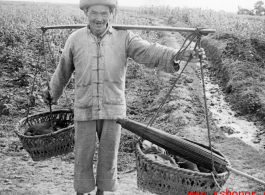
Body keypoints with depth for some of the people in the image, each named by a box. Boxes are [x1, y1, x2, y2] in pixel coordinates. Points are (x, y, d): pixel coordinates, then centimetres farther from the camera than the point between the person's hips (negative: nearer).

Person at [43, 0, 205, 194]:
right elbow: (64, 69, 12)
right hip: (85, 109, 0)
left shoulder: (124, 37, -5)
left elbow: (150, 53, -21)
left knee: (108, 156, 10)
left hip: (112, 109, 0)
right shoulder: (75, 39, -3)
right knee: (83, 156, 9)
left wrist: (181, 56, -38)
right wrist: (53, 91, 27)